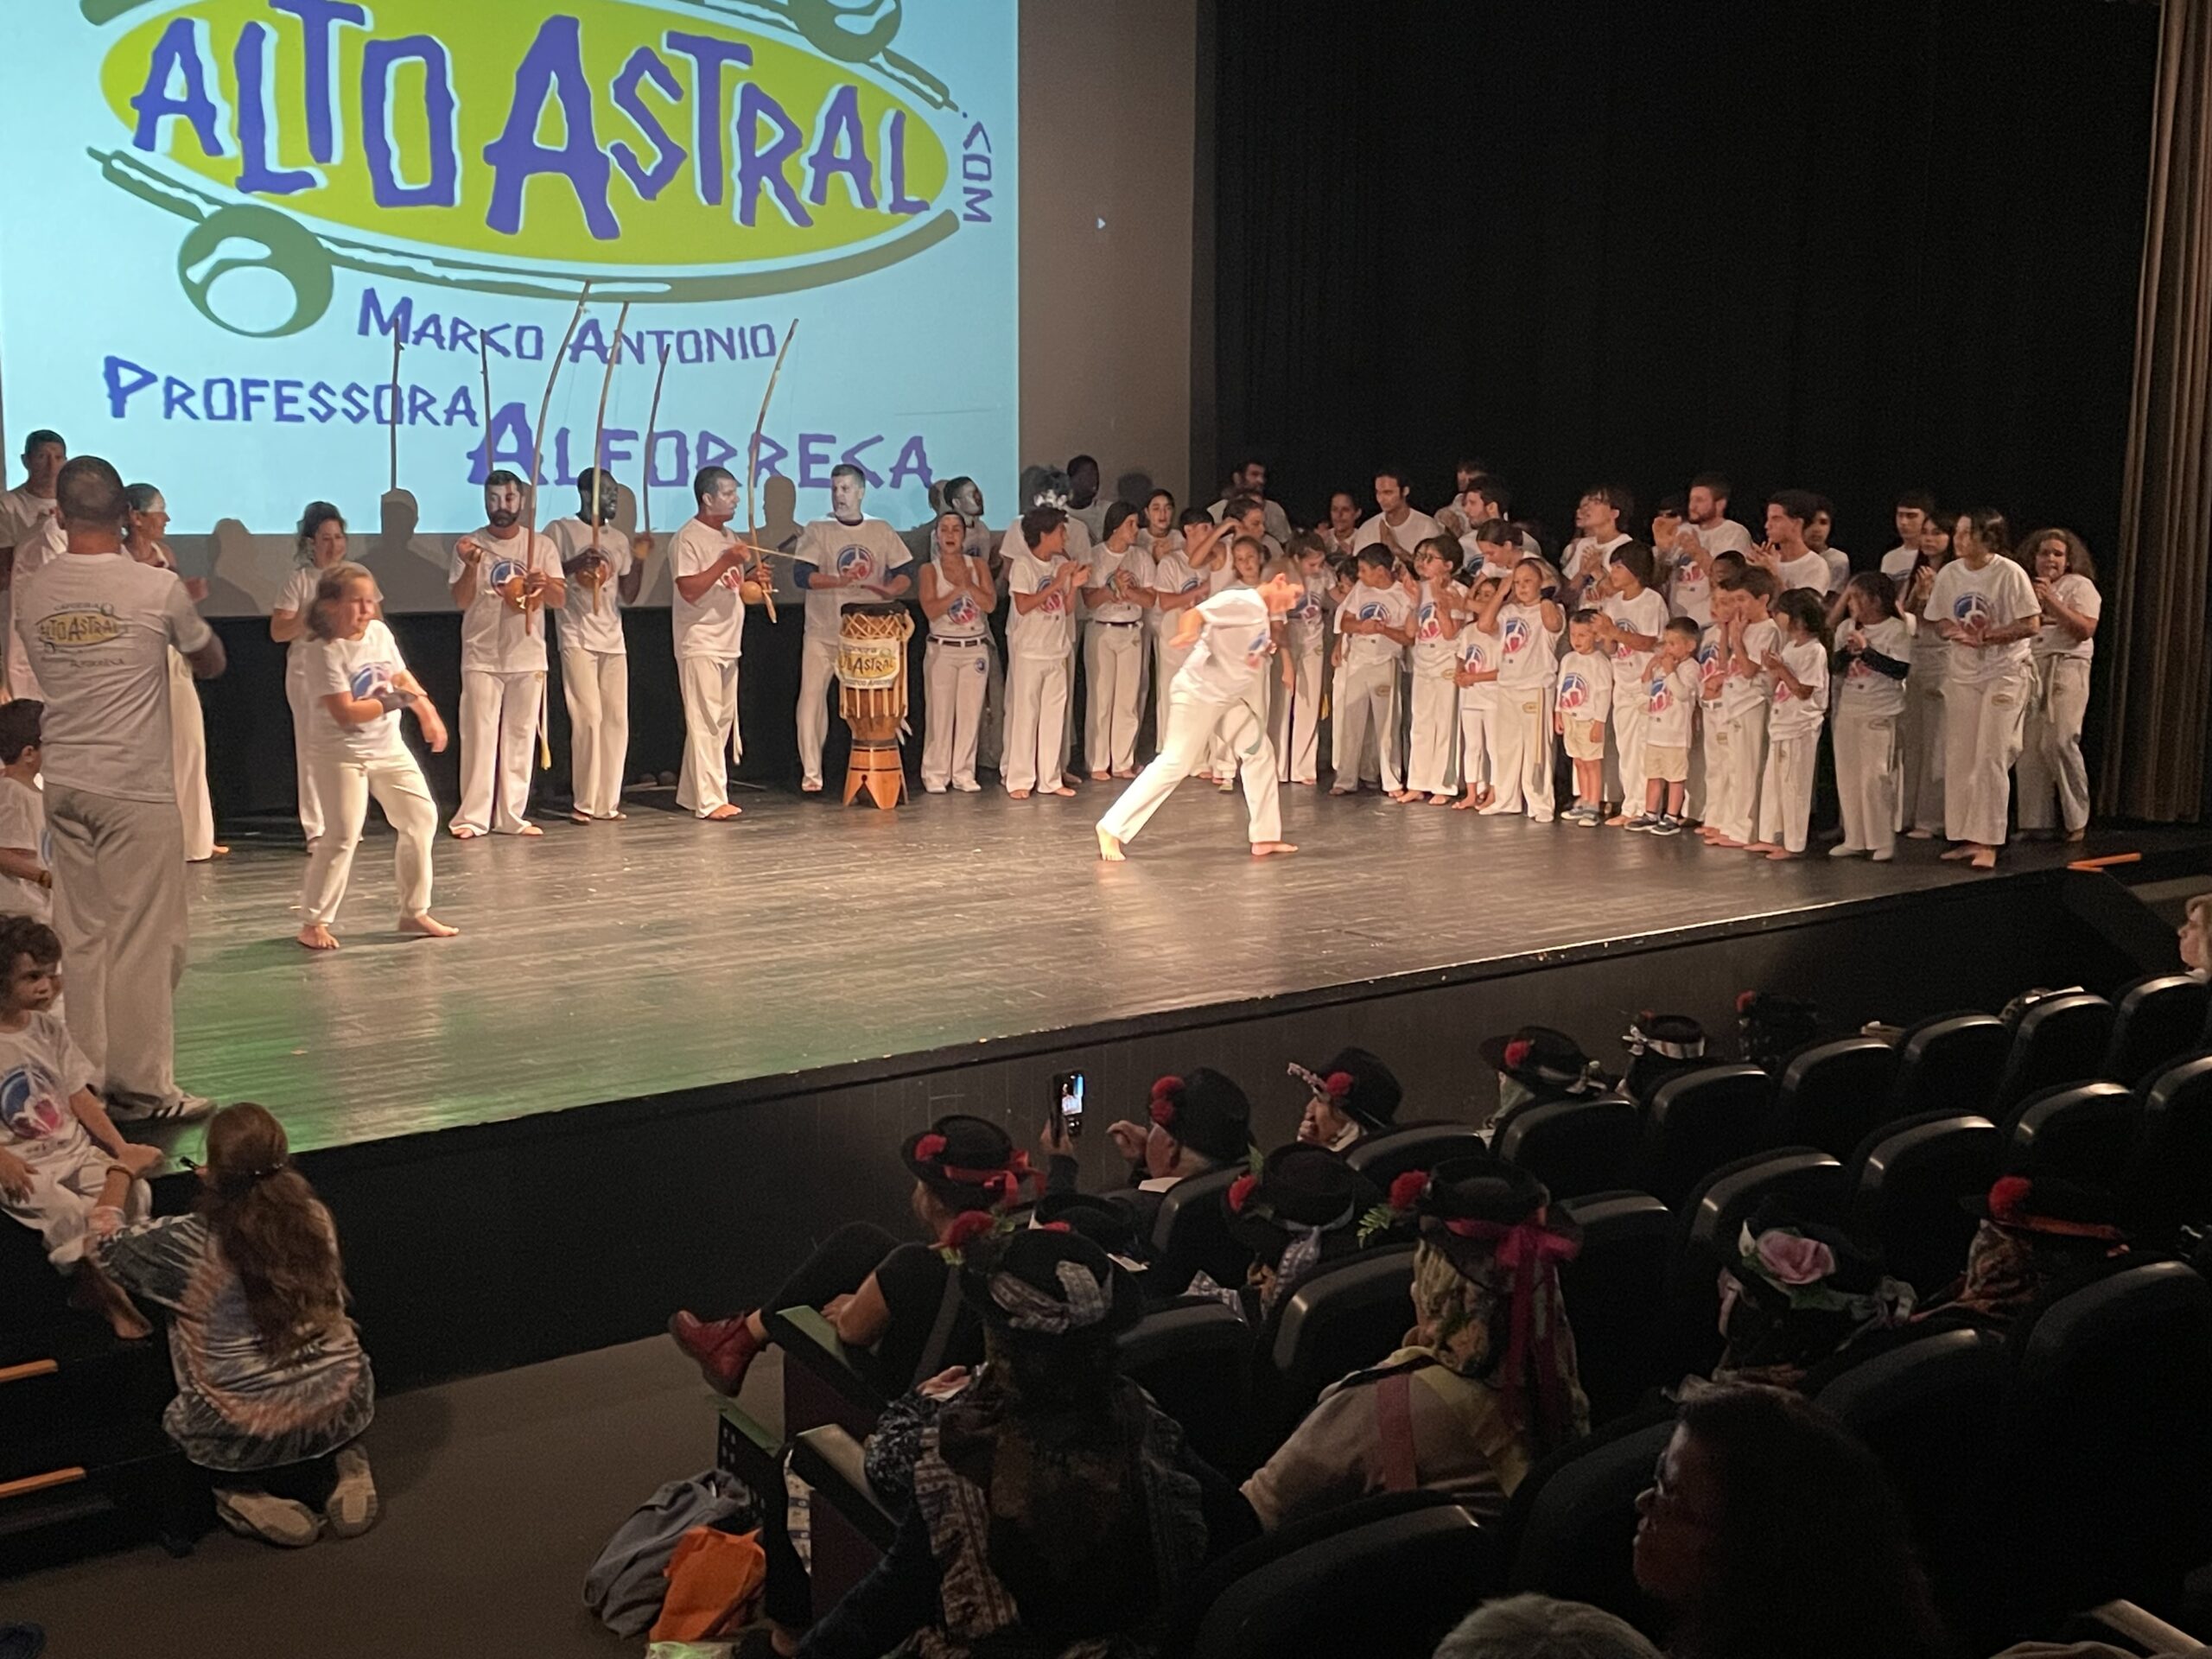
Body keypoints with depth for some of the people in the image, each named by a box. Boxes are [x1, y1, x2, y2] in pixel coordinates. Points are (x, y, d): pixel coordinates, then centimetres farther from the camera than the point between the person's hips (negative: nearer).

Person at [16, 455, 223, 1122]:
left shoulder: (31, 594, 4)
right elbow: (211, 664, 6)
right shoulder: (157, 587, -9)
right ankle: (141, 1085, 5)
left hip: (62, 784, 5)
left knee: (80, 934, 11)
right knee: (144, 937, 1)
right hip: (135, 787, -5)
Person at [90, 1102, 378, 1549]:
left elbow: (102, 1247, 2)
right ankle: (337, 1467, 13)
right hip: (341, 1413, 2)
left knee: (176, 1422, 31)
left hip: (245, 1439, -2)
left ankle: (252, 1497, 9)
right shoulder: (315, 1218, -10)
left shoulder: (186, 1243, -19)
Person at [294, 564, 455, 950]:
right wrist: (396, 700, -23)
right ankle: (313, 923, 2)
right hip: (341, 753, -8)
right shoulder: (325, 651, -20)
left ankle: (415, 911, 21)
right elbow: (345, 713, -25)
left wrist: (428, 713, 11)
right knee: (343, 835, -11)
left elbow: (402, 678, 17)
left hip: (388, 747, 8)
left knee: (421, 818, 8)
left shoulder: (380, 632, 1)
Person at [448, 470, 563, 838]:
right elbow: (461, 601, -6)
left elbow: (561, 599, -3)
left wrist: (545, 584, -25)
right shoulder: (470, 545, 1)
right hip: (481, 659, -2)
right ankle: (472, 817, -1)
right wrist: (471, 567, -24)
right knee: (479, 737, -4)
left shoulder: (541, 545, 4)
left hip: (528, 658, 2)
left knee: (520, 738, 6)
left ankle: (511, 816, 12)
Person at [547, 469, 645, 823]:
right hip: (577, 639, -6)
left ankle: (607, 800, 7)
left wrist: (639, 560, 2)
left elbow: (628, 596, 14)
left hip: (613, 640, 6)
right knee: (588, 717, -11)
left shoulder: (619, 539, 16)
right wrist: (576, 563, -18)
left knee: (617, 719, 1)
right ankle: (584, 801, -4)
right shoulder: (560, 530, -1)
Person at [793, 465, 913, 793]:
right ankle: (811, 773, 0)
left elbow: (906, 572, 9)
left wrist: (893, 590, -14)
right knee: (812, 698, -6)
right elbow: (802, 574, -11)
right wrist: (839, 582, -27)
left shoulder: (882, 531, 9)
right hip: (824, 634, -2)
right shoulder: (817, 530, 0)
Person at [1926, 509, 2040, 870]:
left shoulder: (2009, 574, -14)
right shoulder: (1948, 574, 0)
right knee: (1958, 758, 6)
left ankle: (1987, 843, -3)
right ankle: (1965, 838, 15)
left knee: (1990, 758, -7)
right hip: (1962, 674, 5)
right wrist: (1954, 632, -13)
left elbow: (2031, 625, -14)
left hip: (2005, 673, -5)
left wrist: (1987, 635, -22)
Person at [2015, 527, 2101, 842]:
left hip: (2066, 669, -5)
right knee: (2028, 748, -1)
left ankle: (2077, 819, -4)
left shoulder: (2080, 586, 3)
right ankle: (2034, 822, 4)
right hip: (2029, 671, 5)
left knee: (2059, 742, -16)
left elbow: (2085, 630, -10)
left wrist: (2051, 601, -15)